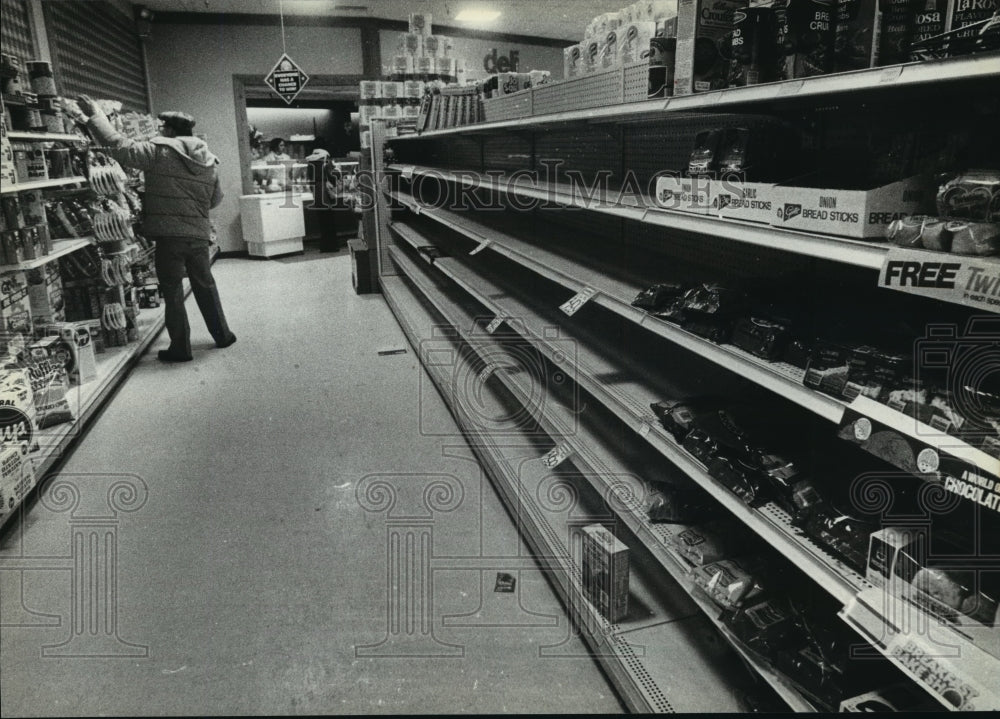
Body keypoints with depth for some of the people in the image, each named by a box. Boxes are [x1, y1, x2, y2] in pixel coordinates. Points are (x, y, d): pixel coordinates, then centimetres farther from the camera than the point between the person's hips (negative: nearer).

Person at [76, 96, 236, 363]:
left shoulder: (160, 151, -7)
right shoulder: (208, 160, 9)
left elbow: (119, 146, -10)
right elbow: (215, 199, 15)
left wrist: (94, 114, 0)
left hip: (169, 234, -5)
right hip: (199, 234, 5)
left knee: (172, 292, 5)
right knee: (205, 285, 20)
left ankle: (180, 348, 10)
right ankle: (222, 334, 27)